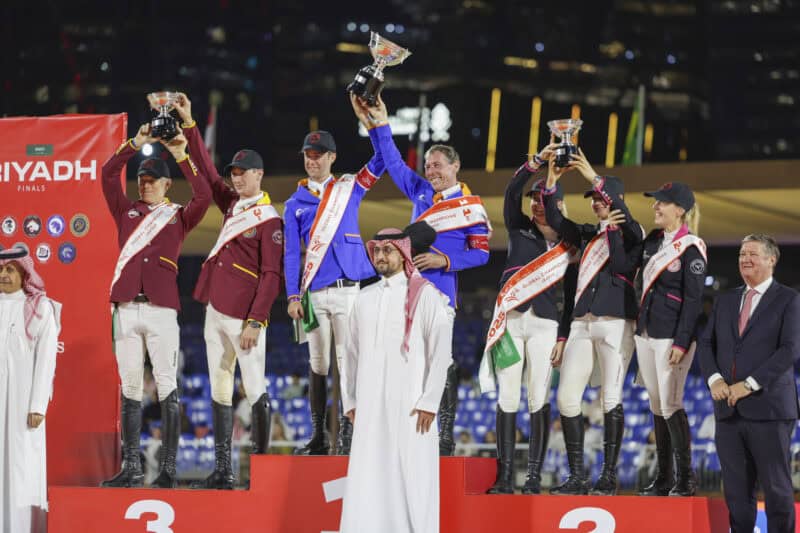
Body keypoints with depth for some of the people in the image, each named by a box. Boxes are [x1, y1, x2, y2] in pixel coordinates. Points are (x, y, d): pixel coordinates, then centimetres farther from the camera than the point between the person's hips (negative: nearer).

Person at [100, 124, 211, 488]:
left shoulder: (179, 216, 11)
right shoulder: (127, 212, 17)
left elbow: (203, 196, -4)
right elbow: (108, 175, 9)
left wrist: (182, 158, -2)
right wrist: (135, 144, 4)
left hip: (161, 308, -3)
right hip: (126, 308, 3)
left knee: (167, 386, -5)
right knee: (130, 387, 3)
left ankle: (169, 468, -6)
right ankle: (131, 468, 5)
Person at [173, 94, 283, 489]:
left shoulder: (269, 220, -8)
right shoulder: (232, 203, 14)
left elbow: (271, 276, -13)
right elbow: (206, 172, 22)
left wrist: (255, 322, -19)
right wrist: (188, 124, 17)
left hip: (244, 316, -9)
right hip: (215, 312, 9)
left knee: (254, 389, -6)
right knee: (219, 391, 7)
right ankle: (222, 471, 9)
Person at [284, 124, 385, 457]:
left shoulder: (350, 188, 10)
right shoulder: (295, 203, 12)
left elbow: (383, 158, 2)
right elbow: (291, 253, 8)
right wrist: (293, 296, -1)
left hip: (348, 289, -1)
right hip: (314, 294, 1)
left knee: (347, 363, -6)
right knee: (318, 365, 4)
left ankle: (347, 434, -5)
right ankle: (318, 436, 9)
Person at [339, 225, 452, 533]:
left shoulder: (425, 295, -1)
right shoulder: (365, 298, 15)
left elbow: (441, 349, -6)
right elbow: (352, 353, 19)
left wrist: (429, 402, -11)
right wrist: (349, 400, 12)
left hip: (409, 405, -5)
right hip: (370, 406, 5)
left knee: (412, 479, -6)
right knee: (367, 481, -1)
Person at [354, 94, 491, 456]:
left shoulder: (469, 206, -2)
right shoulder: (422, 193, 13)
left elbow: (481, 253, -4)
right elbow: (393, 163, 19)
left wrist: (445, 260, -14)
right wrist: (379, 127, 13)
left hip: (441, 293, -6)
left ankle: (445, 437, -3)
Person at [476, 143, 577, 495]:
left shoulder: (570, 246, 8)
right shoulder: (519, 229, 11)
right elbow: (512, 192, -5)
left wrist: (562, 336, 0)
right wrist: (538, 161, -17)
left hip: (545, 324, -1)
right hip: (510, 320, 1)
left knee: (538, 399, -4)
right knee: (507, 398, -1)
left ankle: (534, 476, -3)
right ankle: (505, 476, -1)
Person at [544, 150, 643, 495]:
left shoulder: (630, 234, 1)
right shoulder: (589, 235, 19)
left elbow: (627, 220, -19)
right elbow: (556, 221, 13)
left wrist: (594, 178, -23)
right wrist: (551, 183, 1)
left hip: (615, 322, -6)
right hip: (582, 322, 6)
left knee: (611, 397, -7)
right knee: (566, 396, -2)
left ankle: (609, 476, -5)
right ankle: (577, 476, 2)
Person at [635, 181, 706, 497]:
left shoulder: (691, 248, -10)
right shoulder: (653, 240, 12)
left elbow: (693, 299, -13)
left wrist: (681, 343, -18)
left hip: (671, 336, -8)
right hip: (645, 332, 8)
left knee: (670, 405, -9)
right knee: (657, 406, 9)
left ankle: (685, 478, -3)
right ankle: (663, 478, 13)